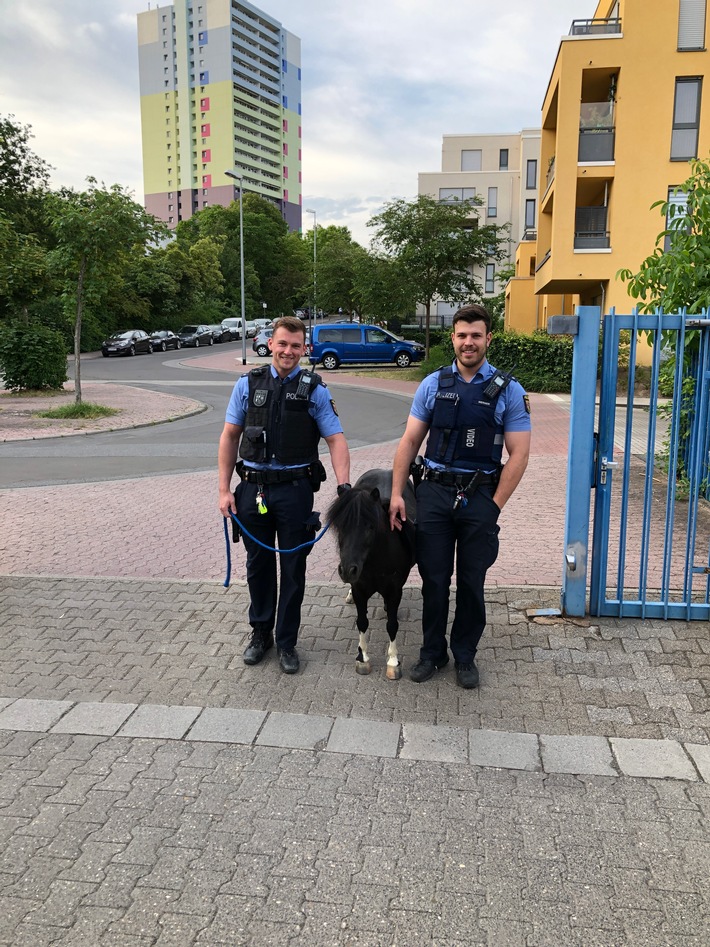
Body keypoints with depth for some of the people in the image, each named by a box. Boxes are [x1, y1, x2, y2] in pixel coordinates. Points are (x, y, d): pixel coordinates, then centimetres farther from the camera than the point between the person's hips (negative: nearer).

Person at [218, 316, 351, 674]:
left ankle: (286, 642, 23)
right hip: (253, 487, 2)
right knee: (258, 564, 14)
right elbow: (230, 437, 5)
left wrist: (343, 485, -22)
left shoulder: (314, 389, -2)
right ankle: (260, 633, 32)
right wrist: (225, 490, 0)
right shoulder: (248, 383, 3)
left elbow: (336, 439, -7)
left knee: (293, 568, 7)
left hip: (295, 489, -2)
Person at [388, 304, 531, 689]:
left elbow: (518, 455, -4)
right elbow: (409, 441, 5)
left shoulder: (508, 391, -2)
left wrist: (494, 506, -9)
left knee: (472, 583, 10)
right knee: (433, 579, 9)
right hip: (433, 492, 1)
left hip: (479, 496, -1)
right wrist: (396, 493, -1)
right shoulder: (433, 384, 4)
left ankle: (465, 655, 28)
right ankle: (432, 652, 26)